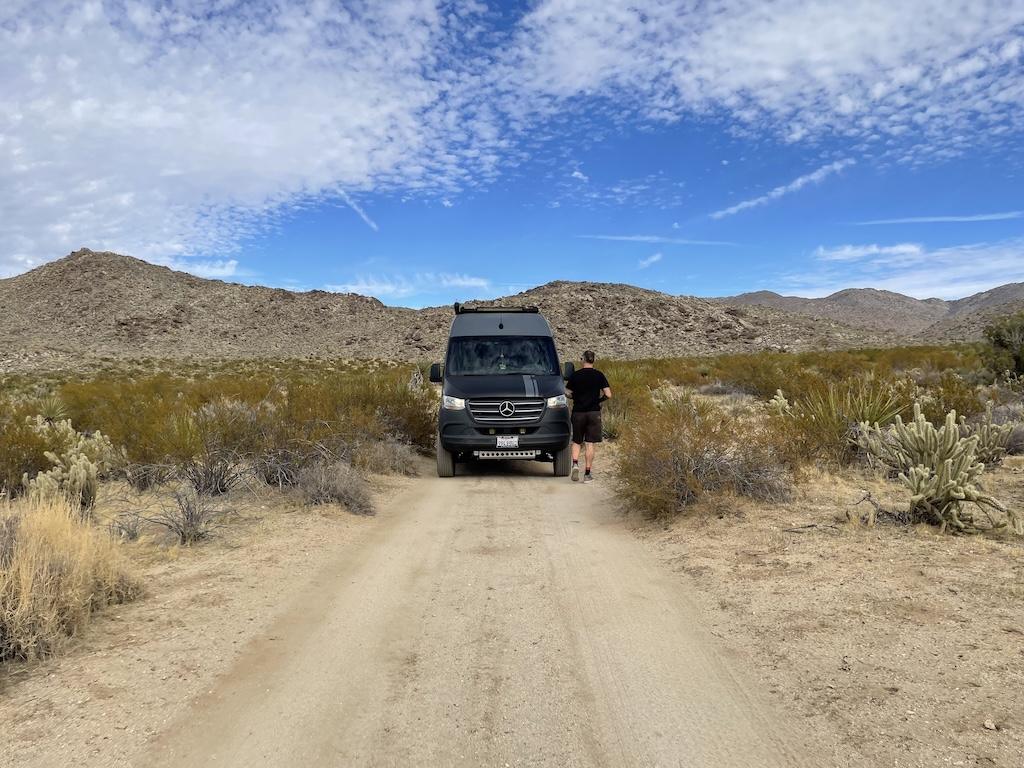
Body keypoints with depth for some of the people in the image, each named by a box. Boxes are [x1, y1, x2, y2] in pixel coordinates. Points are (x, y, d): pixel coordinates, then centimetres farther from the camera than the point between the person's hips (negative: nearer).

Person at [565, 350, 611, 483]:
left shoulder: (575, 375, -1)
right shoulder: (599, 375, -3)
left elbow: (567, 393, 0)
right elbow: (608, 395, -6)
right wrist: (599, 399, 12)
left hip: (578, 412, 1)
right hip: (594, 412, -1)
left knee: (576, 442, 13)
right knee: (591, 444, 3)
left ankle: (575, 464, -9)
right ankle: (587, 474, 3)